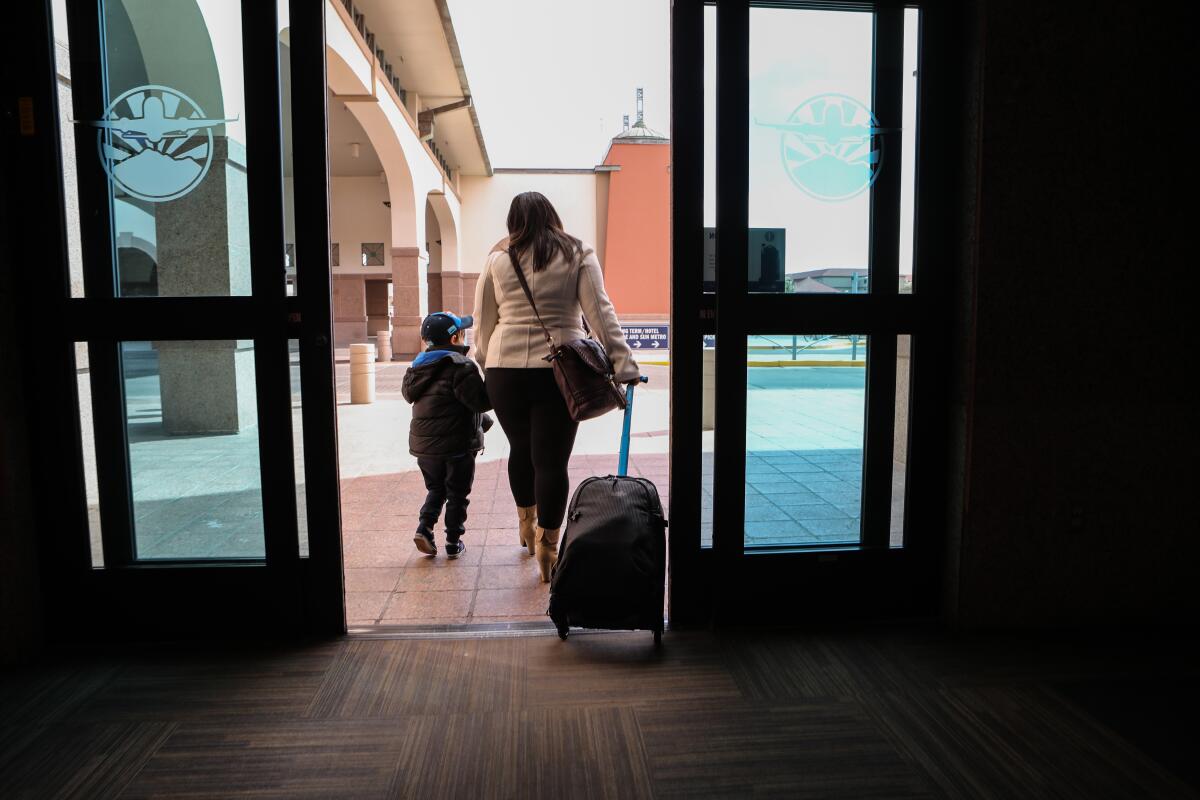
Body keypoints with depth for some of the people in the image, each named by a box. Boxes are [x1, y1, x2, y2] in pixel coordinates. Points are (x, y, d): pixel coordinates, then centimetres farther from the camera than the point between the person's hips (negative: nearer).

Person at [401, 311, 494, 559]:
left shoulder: (418, 366, 8)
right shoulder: (462, 366, -15)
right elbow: (480, 401, -22)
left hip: (423, 445, 6)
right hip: (457, 445, -6)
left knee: (435, 489, 21)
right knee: (458, 494, 8)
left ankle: (424, 527, 5)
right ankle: (454, 541, 13)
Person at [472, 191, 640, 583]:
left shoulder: (497, 259, 8)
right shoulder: (578, 255, 4)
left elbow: (483, 323, 10)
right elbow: (599, 312, -4)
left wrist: (485, 365, 22)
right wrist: (623, 364, -5)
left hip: (505, 370, 3)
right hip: (559, 370, -2)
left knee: (520, 448, 19)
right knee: (552, 460, 2)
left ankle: (526, 524, 39)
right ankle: (547, 548, 6)